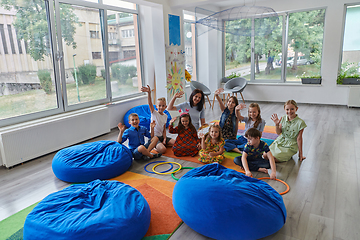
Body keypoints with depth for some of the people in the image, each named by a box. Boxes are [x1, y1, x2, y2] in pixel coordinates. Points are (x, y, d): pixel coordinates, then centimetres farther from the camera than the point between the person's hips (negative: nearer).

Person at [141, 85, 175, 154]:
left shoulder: (165, 116, 7)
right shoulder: (154, 113, -9)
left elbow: (164, 128, 10)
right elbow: (150, 103, -27)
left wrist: (164, 139, -4)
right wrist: (149, 93, -44)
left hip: (161, 136, 6)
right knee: (162, 150, -29)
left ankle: (162, 144, 8)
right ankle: (155, 147, 2)